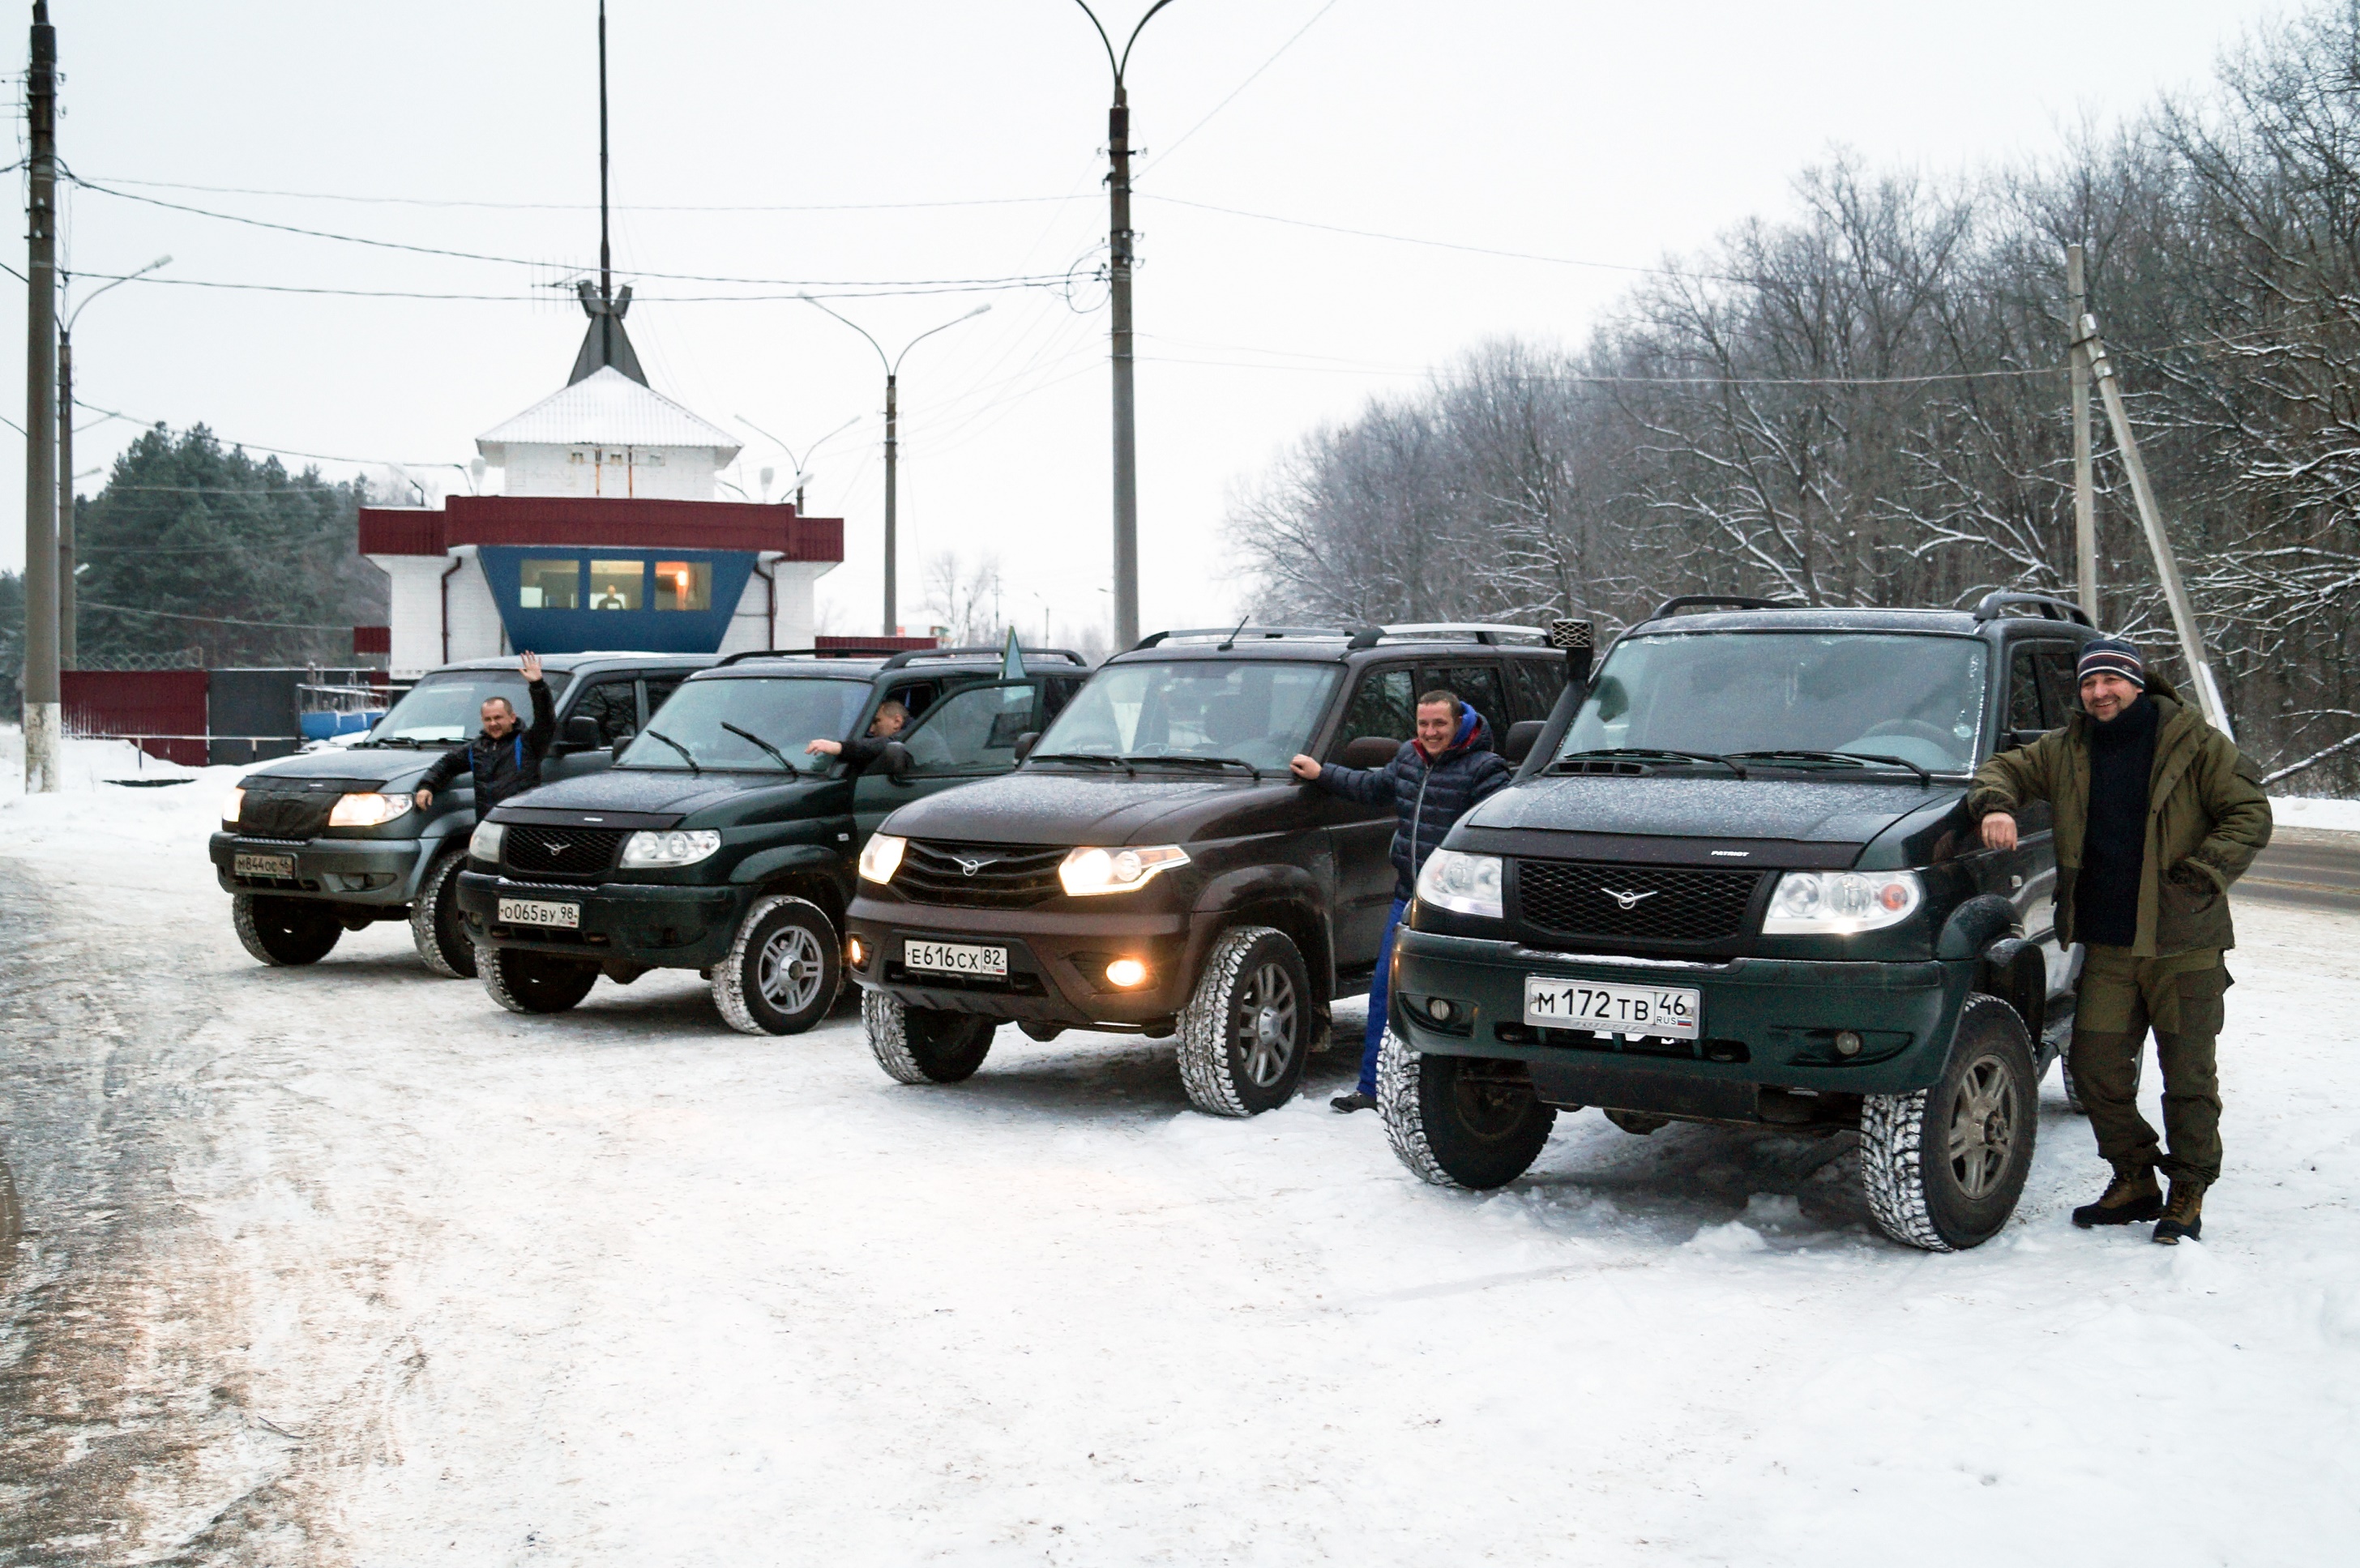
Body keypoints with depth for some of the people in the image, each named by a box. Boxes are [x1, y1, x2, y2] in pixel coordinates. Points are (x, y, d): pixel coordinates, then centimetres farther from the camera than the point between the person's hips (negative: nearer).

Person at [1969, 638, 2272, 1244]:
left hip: (2184, 943, -4)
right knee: (2095, 1064, 3)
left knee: (2188, 1075, 1)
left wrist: (2202, 877, -15)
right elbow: (2006, 769, 19)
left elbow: (2251, 814, -4)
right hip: (2107, 945, 4)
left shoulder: (2196, 744, -3)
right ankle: (2134, 1181, 19)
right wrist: (1996, 803, -5)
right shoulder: (2065, 751, 9)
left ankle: (2189, 1193, 13)